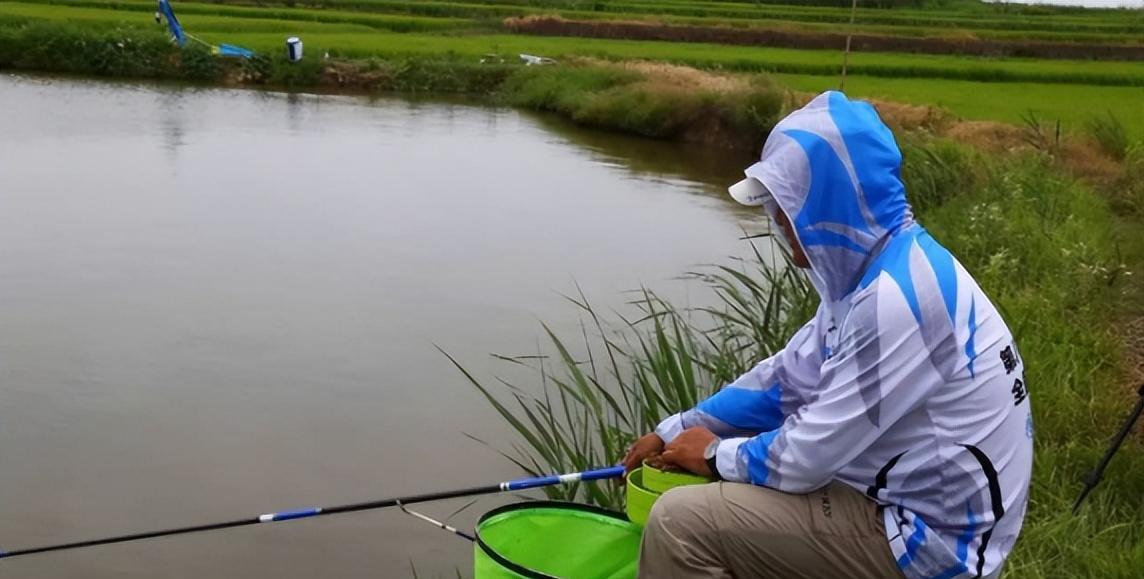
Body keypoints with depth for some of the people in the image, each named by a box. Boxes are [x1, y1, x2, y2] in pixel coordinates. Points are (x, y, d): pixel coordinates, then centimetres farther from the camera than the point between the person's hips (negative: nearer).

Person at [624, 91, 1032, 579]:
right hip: (906, 498, 10)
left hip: (929, 535, -10)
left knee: (679, 523, -17)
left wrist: (717, 455, -5)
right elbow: (787, 377, 14)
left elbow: (811, 455, -23)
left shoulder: (895, 296, -26)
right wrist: (676, 431, 12)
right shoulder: (870, 272, 5)